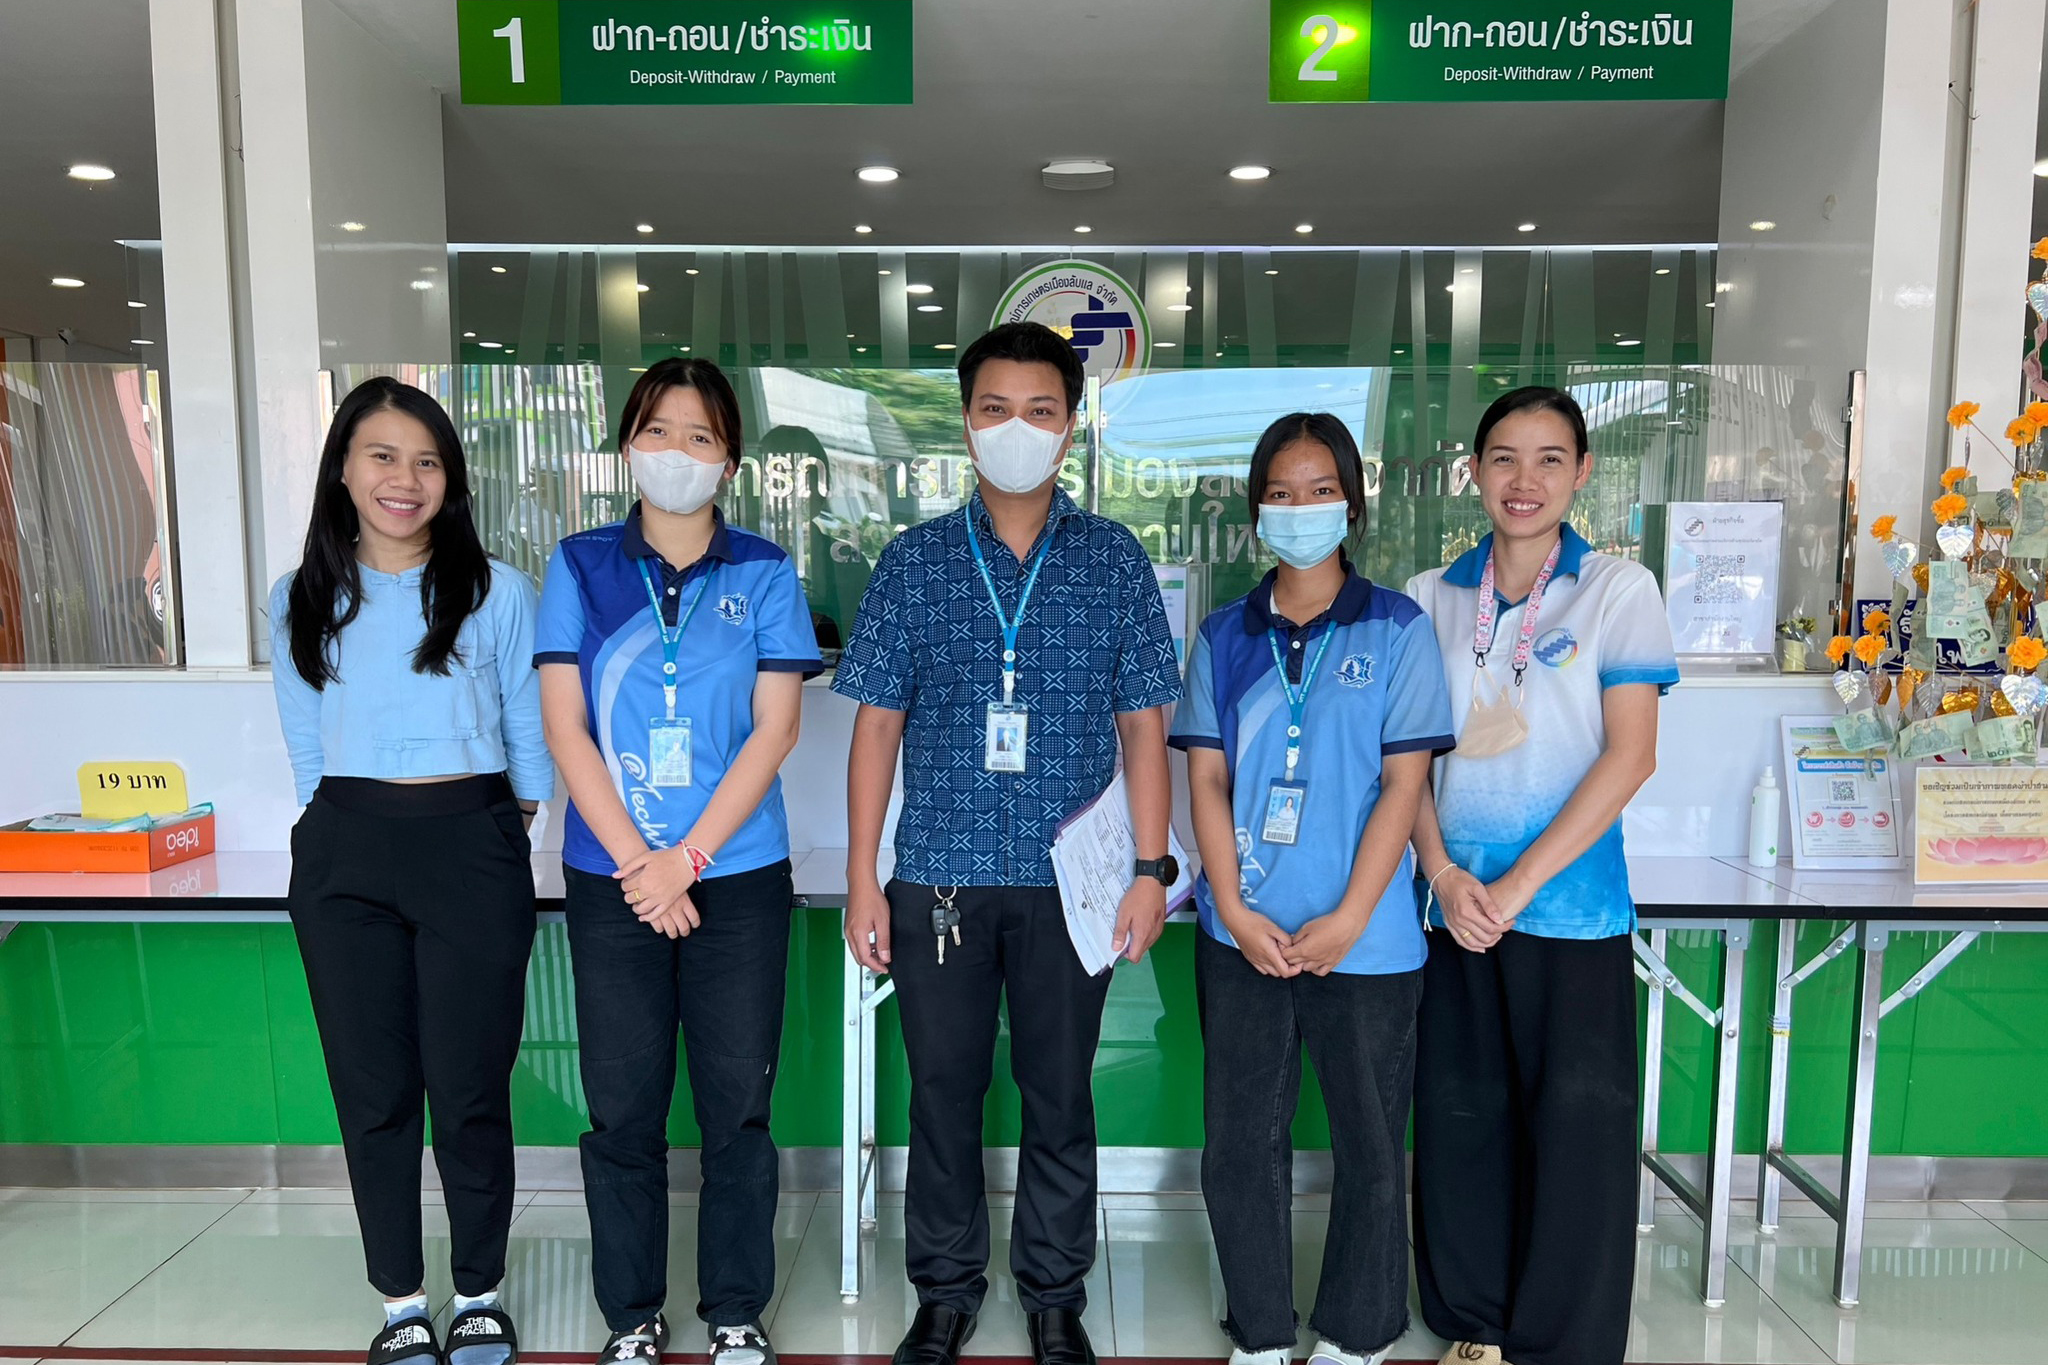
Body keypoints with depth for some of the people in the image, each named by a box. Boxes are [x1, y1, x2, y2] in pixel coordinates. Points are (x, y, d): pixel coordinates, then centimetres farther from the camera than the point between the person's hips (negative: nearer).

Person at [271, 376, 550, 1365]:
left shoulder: (496, 591, 2)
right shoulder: (300, 602, 9)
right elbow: (306, 746, 13)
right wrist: (351, 829, 8)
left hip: (472, 846, -2)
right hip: (344, 857, 2)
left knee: (471, 1087, 2)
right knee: (372, 1089, 8)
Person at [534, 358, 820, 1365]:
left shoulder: (764, 573, 2)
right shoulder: (580, 565, 4)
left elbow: (774, 729, -4)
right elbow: (564, 726, -2)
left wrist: (686, 858, -11)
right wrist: (636, 861, -10)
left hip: (738, 876, 0)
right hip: (611, 877, 1)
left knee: (737, 1104, 6)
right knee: (623, 1109, 9)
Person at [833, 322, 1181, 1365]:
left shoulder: (1114, 560, 3)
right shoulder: (915, 560, 3)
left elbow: (1141, 723, 3)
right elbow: (878, 724, 3)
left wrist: (1150, 867, -3)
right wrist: (861, 880, -1)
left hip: (1070, 878, 0)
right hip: (938, 877, 1)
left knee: (1060, 1094, 11)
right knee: (944, 1090, 11)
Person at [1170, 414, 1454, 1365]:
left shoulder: (1396, 629, -1)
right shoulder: (1226, 635, 6)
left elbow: (1403, 784, -5)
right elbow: (1206, 778, 3)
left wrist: (1347, 920, -12)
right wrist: (1235, 910, -8)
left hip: (1365, 942, -2)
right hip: (1242, 937, 2)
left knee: (1371, 1149, 10)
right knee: (1239, 1144, 11)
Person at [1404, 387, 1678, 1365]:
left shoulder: (1619, 590, -2)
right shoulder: (1430, 598, 6)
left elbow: (1629, 755, -9)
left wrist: (1516, 886, -13)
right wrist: (1443, 872, -8)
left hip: (1571, 906, -2)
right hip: (1453, 905, 3)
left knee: (1576, 1123, 4)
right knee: (1458, 1114, 10)